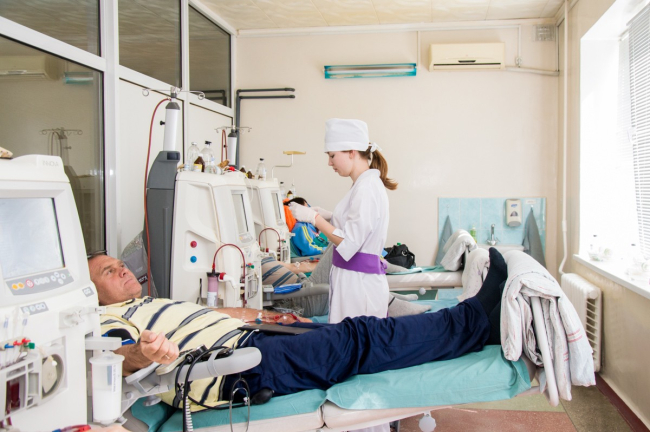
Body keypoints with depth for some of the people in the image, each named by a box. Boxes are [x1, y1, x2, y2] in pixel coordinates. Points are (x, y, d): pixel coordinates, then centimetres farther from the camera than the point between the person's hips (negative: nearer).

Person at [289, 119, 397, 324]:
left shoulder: (367, 188, -18)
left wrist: (314, 218, -13)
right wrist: (328, 217, 9)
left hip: (359, 282, -9)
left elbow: (348, 243, -21)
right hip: (354, 279, 9)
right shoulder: (365, 184, 12)